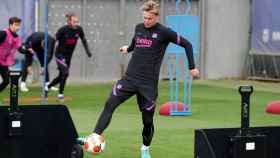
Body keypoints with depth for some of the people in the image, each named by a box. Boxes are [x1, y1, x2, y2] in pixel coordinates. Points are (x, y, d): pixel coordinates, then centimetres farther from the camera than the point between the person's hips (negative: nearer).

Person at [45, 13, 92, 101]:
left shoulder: (79, 29, -9)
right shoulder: (63, 30, -21)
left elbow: (84, 40, 8)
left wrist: (87, 51, 1)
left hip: (68, 56, 5)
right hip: (60, 54, -5)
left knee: (61, 76, 12)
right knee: (65, 73, -19)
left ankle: (47, 88, 35)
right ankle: (61, 94, -4)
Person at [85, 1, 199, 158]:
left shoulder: (164, 32, -7)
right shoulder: (138, 28, 8)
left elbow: (187, 44, 0)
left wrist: (192, 67, 1)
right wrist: (128, 48, 50)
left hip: (149, 83, -3)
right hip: (129, 78, 3)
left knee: (148, 120, 3)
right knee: (110, 105, -17)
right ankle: (94, 136, -21)